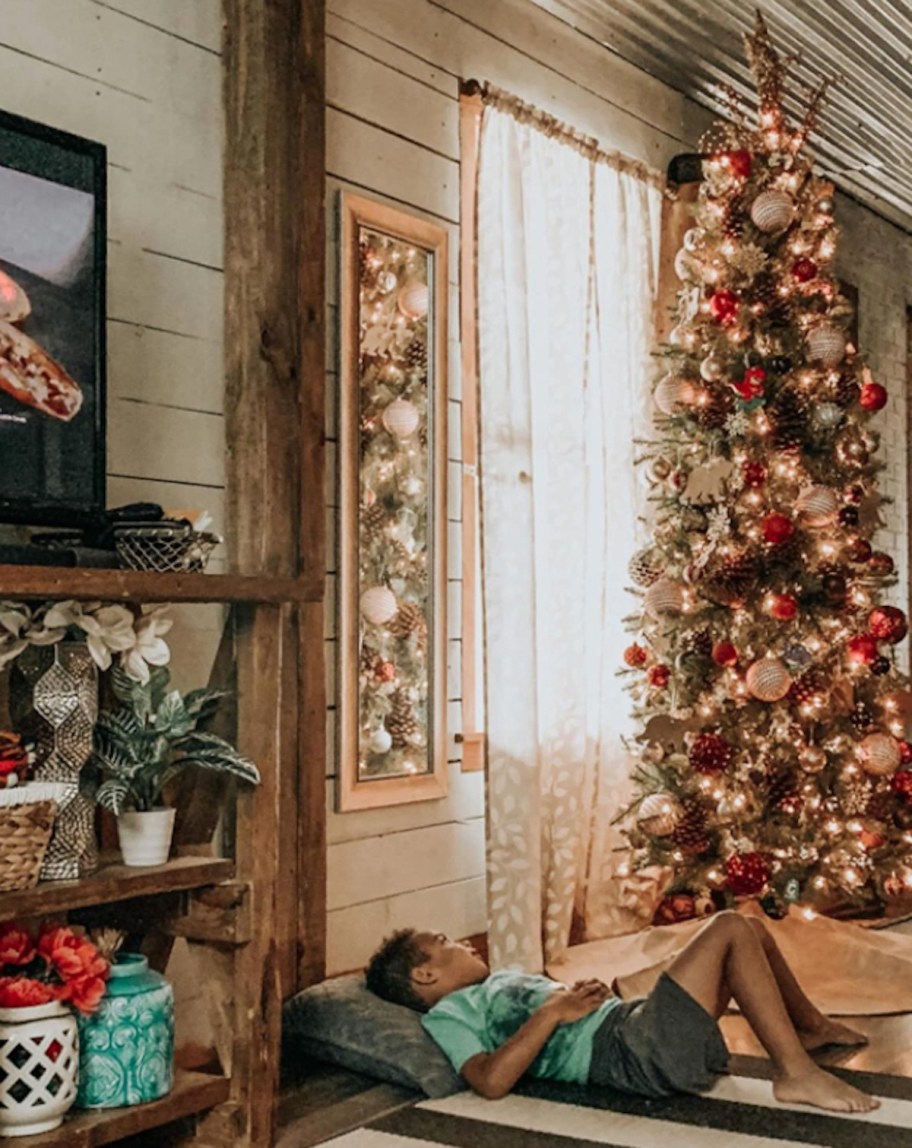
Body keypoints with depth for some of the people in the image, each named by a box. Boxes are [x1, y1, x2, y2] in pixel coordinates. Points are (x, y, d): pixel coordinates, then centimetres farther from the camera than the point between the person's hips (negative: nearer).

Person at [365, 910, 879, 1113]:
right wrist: (550, 1012, -19)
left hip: (633, 1020, 10)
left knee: (750, 929, 16)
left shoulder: (495, 982, 26)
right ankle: (797, 1072, -17)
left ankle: (810, 1025, 35)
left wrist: (583, 991, 6)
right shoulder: (446, 1015, -3)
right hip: (633, 1051, -10)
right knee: (731, 928, -16)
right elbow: (491, 1081, -22)